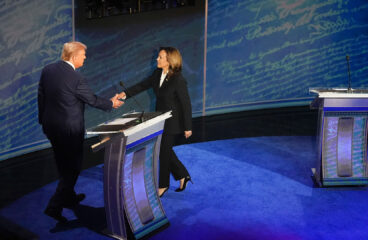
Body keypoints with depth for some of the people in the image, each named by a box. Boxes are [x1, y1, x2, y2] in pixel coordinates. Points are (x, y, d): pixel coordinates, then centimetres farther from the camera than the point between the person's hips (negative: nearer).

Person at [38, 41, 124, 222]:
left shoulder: (47, 70, 0)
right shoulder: (75, 78, -21)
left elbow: (41, 96, 8)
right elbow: (92, 100, -10)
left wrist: (43, 119, 20)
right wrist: (111, 103, 8)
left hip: (50, 125, 8)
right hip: (70, 129, -8)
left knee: (63, 165, 22)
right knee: (73, 167, 6)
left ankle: (69, 197, 39)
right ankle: (54, 206, 2)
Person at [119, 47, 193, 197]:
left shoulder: (178, 80, -23)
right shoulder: (158, 74, -1)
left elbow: (186, 104, -19)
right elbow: (143, 85, 8)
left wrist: (187, 127, -16)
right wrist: (125, 93, -6)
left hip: (173, 122, -8)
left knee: (164, 151, 4)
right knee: (165, 150, 17)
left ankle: (163, 185, 23)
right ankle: (182, 176, 34)